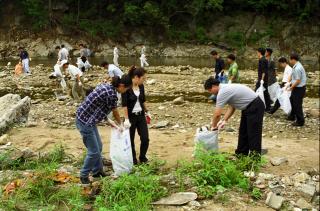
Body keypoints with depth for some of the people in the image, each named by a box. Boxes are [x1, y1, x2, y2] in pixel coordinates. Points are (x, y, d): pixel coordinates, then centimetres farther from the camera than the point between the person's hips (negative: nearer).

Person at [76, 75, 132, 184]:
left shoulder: (106, 86, 7)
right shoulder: (111, 94, -21)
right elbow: (115, 112, -4)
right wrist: (120, 124, 15)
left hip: (88, 118, 10)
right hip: (85, 121, -10)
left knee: (98, 146, 20)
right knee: (94, 151, 0)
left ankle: (97, 171, 35)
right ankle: (84, 175, 17)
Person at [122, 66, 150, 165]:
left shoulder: (141, 86, 1)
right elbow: (124, 104, -17)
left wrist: (146, 111, 19)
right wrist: (126, 119, -19)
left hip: (141, 116, 5)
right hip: (131, 116, -5)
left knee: (145, 138, 3)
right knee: (130, 140, 6)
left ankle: (142, 158, 25)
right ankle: (133, 160, 22)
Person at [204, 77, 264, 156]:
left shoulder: (222, 92, -20)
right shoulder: (226, 88, 11)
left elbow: (217, 114, -18)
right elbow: (232, 107, 15)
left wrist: (213, 126, -2)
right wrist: (224, 121, 10)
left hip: (255, 106, -11)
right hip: (248, 107, 11)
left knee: (253, 134, -7)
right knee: (243, 132, 15)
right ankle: (241, 155, 23)